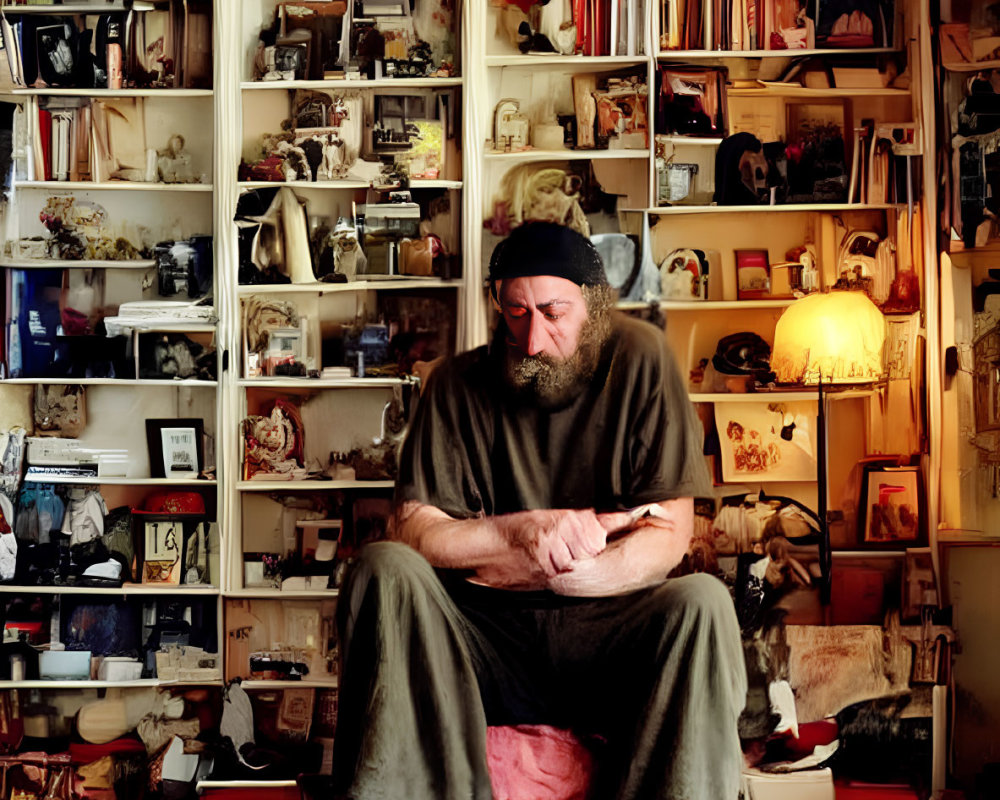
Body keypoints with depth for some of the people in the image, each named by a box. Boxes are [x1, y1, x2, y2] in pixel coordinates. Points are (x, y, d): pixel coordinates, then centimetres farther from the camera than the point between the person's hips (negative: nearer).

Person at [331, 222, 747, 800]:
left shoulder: (640, 359, 0)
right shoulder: (461, 385, 4)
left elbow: (669, 537, -6)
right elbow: (414, 533, -4)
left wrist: (524, 571, -16)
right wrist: (522, 529, -21)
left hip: (609, 633, -1)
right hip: (484, 641, 1)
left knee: (701, 603, -31)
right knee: (384, 569, -26)